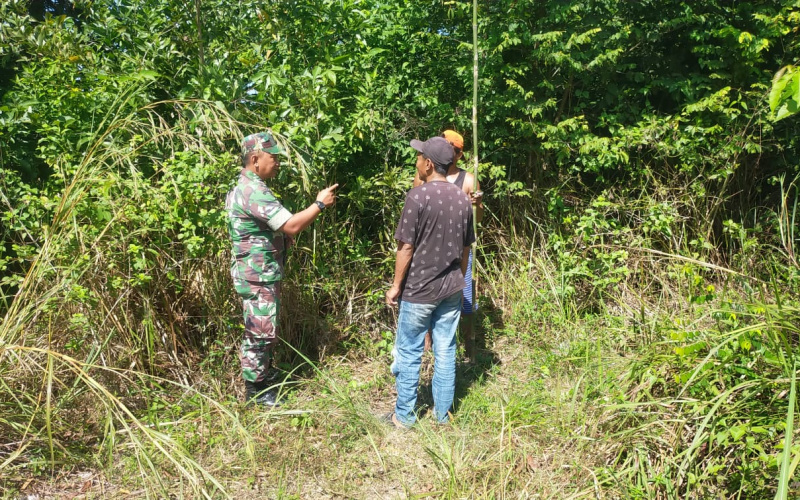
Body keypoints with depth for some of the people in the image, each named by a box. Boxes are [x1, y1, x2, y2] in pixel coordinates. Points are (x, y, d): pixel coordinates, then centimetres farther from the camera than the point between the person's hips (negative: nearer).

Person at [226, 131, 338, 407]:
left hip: (258, 273, 11)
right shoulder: (254, 191, -23)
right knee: (261, 333, 1)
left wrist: (282, 235, 8)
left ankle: (260, 378, 34)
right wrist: (320, 204, -16)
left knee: (260, 331, 20)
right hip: (258, 276, -11)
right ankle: (254, 391, 14)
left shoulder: (243, 187, 12)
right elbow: (291, 225, -27)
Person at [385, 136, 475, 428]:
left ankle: (404, 416, 18)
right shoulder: (462, 198, 3)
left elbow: (406, 247, -15)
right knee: (446, 352, 13)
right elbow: (465, 248, 10)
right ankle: (442, 413, 24)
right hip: (451, 289, 5)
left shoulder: (418, 196, -15)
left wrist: (396, 285, -6)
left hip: (419, 290, -5)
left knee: (409, 353, 7)